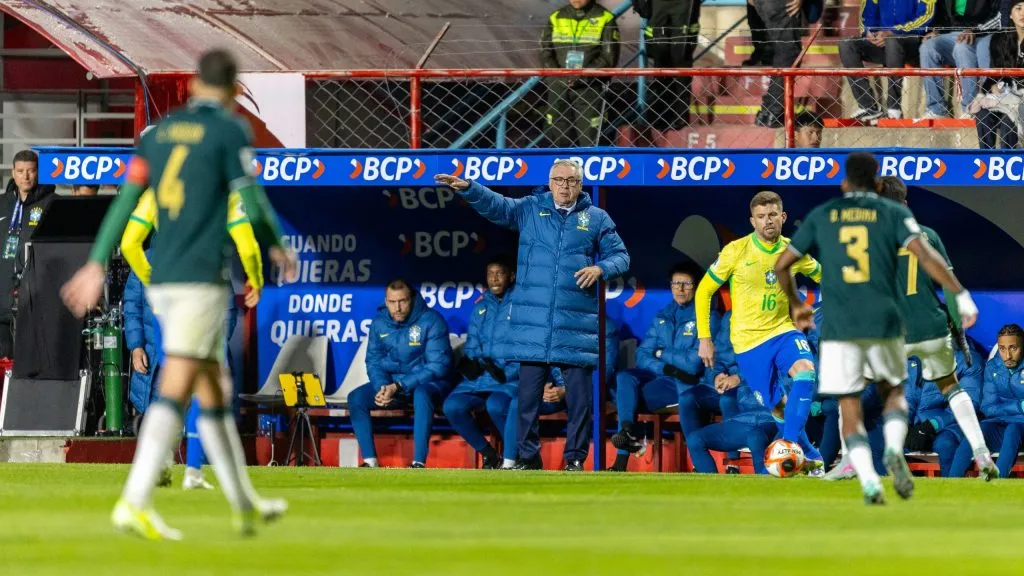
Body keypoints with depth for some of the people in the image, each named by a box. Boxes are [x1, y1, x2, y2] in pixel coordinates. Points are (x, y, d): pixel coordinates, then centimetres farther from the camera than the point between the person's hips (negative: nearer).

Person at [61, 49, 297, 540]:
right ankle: (135, 503, -22)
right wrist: (277, 248, 11)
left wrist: (97, 265, 11)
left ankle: (245, 504, 22)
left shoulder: (160, 131, 14)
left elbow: (126, 200, 10)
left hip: (161, 278, 7)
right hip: (202, 278, -7)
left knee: (213, 390, 15)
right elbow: (251, 204, -7)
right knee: (174, 390, -12)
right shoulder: (230, 131, -5)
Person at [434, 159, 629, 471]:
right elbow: (495, 205, -2)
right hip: (532, 322, 0)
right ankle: (528, 457, 8)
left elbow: (620, 256, 11)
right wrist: (467, 188, -20)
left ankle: (575, 458, 8)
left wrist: (600, 269, -10)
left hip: (577, 324, 0)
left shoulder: (597, 219, 9)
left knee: (579, 394, 0)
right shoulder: (530, 209, 10)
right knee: (526, 392, 1)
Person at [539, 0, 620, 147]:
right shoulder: (556, 18, 11)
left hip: (588, 88, -3)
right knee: (559, 141, 2)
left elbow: (608, 58, -4)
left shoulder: (605, 19, 2)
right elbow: (546, 54, 6)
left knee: (588, 140, -9)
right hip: (559, 88, 3)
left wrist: (583, 77, -14)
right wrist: (561, 77, -10)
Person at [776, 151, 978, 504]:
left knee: (850, 411, 5)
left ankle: (869, 481, -15)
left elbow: (782, 265, 15)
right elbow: (926, 256, -8)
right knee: (894, 392, 21)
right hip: (883, 322, 0)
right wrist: (961, 295, -7)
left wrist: (795, 304, 31)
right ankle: (894, 449, -8)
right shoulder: (893, 213, 8)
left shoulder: (821, 216, 13)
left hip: (838, 326, 0)